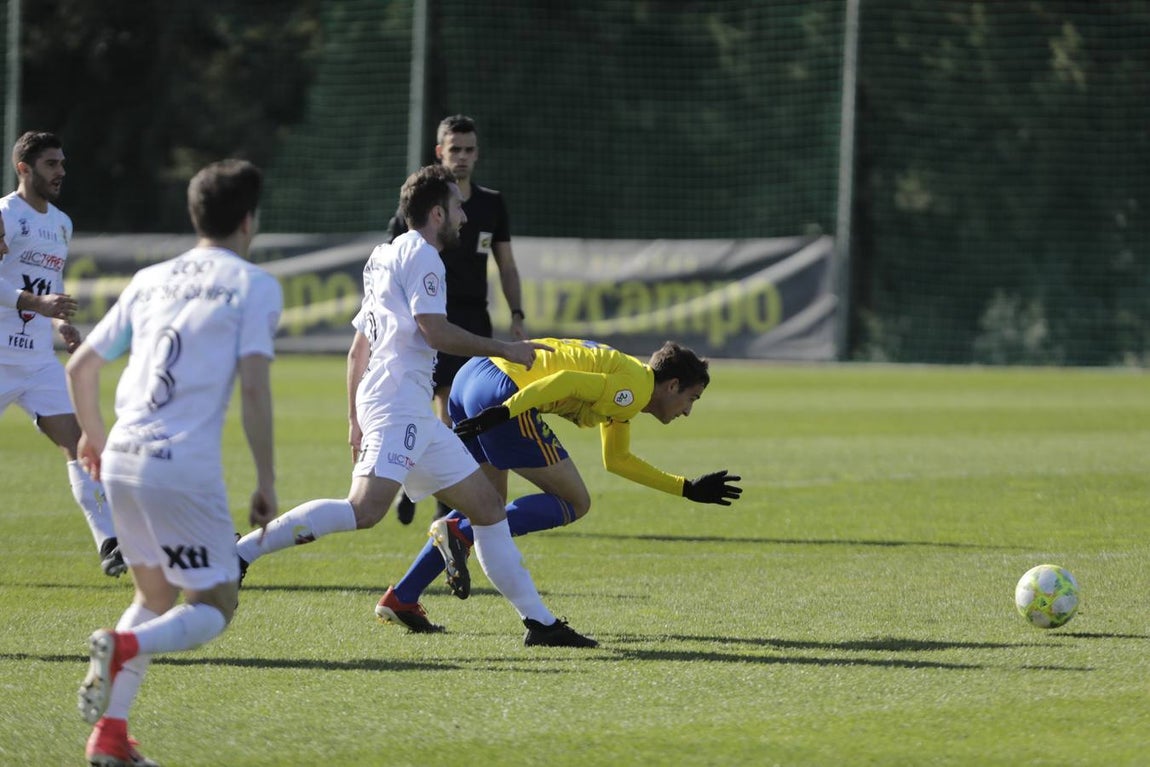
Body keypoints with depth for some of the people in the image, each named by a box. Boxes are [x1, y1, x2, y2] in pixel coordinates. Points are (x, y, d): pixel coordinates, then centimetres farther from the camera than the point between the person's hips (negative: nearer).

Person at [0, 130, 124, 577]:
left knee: (77, 443, -7)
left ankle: (110, 546, -12)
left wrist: (58, 323, 12)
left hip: (40, 360, 6)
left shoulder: (61, 224, 16)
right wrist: (36, 303, -32)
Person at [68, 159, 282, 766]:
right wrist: (266, 481, -5)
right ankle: (124, 646, -25)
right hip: (184, 466, -6)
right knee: (214, 607, 5)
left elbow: (80, 366, 21)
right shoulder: (253, 285, 2)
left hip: (121, 460, 6)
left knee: (157, 597, 22)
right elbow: (253, 385, -9)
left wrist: (93, 435, 40)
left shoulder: (151, 280, 18)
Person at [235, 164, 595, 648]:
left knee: (486, 504, 9)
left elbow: (358, 350, 26)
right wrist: (505, 350, -5)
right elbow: (435, 331, -15)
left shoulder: (386, 257, 26)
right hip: (398, 404, -11)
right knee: (365, 509, -26)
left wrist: (355, 419, 27)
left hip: (415, 416, 11)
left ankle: (539, 622, 8)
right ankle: (241, 553, -26)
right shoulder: (419, 254, -4)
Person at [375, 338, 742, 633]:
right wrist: (504, 412, -25)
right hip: (501, 391, -10)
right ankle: (458, 532, -12)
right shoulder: (635, 388, -3)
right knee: (574, 503, 1)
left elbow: (617, 460, 39)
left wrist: (688, 489, 40)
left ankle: (400, 598, 16)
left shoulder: (623, 390, 28)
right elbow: (567, 382, -16)